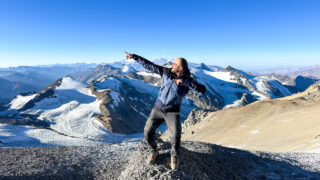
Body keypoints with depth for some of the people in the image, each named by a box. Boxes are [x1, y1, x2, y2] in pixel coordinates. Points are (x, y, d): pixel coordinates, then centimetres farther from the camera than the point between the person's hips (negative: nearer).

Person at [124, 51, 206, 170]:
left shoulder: (188, 81, -12)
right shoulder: (166, 72, -4)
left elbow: (202, 89, -27)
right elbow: (149, 65, -1)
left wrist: (184, 81, -35)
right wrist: (134, 57, -1)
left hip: (172, 112, -3)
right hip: (157, 109, 3)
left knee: (175, 137, -16)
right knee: (148, 132, -3)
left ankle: (175, 156, 17)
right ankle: (154, 152, 26)